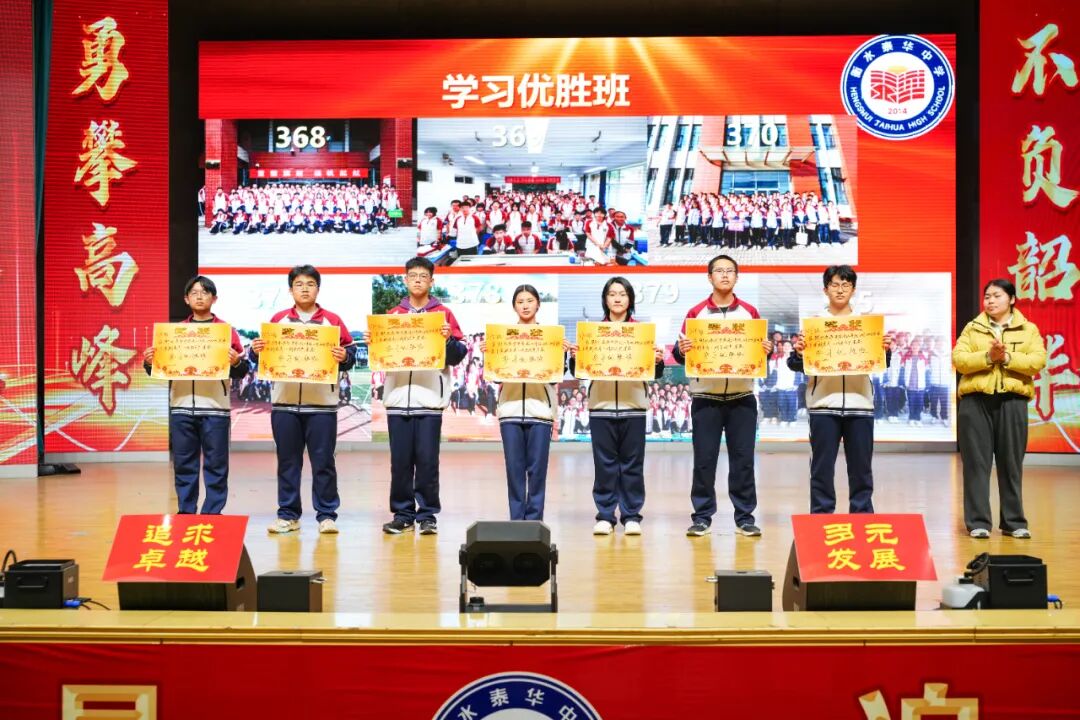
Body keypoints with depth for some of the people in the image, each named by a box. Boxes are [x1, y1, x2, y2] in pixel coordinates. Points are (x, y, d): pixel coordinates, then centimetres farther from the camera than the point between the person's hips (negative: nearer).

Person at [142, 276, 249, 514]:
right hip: (181, 407, 2)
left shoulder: (227, 331, 6)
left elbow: (241, 372, 2)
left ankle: (213, 515, 6)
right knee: (183, 465, 6)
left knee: (216, 466, 0)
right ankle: (185, 514, 13)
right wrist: (149, 363, -6)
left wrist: (236, 362, -19)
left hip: (215, 408, -2)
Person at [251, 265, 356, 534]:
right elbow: (265, 354, 11)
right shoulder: (278, 320, 10)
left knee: (323, 462, 1)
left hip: (322, 402, -2)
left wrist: (344, 356, -19)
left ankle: (327, 515, 8)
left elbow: (351, 355, 2)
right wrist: (257, 350, -10)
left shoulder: (332, 321, 5)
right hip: (284, 402, 2)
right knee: (287, 461, 7)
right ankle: (288, 515, 15)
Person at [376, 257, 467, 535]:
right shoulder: (393, 315, 14)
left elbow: (458, 356, 2)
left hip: (430, 398, -2)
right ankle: (402, 513, 12)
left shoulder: (443, 314, 7)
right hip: (397, 397, 2)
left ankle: (427, 515, 7)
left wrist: (448, 340, -17)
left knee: (427, 460, -1)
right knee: (400, 460, 4)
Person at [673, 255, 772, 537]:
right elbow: (681, 353, 3)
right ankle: (702, 516, 9)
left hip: (742, 397, 1)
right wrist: (682, 350, -19)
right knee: (704, 459, 1)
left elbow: (759, 350, 11)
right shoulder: (696, 313, 3)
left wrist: (767, 350, -10)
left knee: (743, 459, 3)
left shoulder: (750, 312, 7)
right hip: (705, 397, -1)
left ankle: (745, 517, 10)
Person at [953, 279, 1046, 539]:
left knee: (1011, 463, 4)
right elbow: (958, 360, -3)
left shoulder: (1028, 330, 10)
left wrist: (1007, 358, -17)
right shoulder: (972, 328, 11)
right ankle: (978, 522, 4)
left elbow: (1038, 361, -5)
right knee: (976, 462, -1)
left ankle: (1013, 521, 13)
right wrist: (988, 357, -18)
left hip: (1012, 401, 0)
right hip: (976, 401, 0)